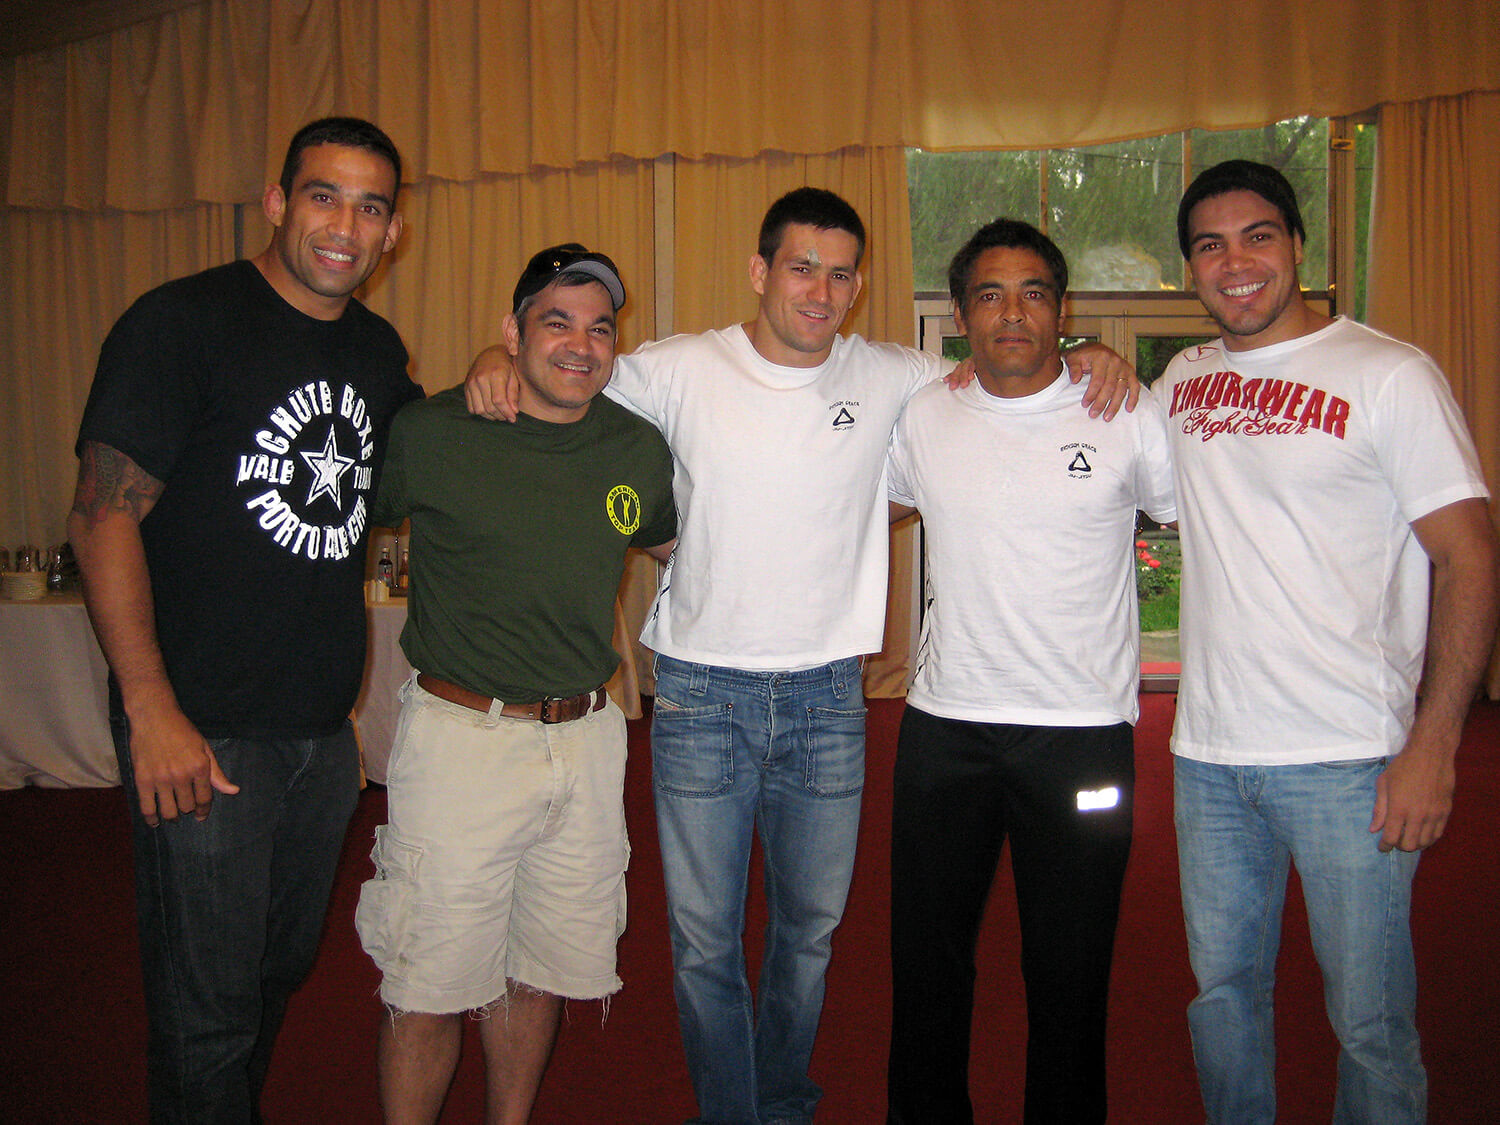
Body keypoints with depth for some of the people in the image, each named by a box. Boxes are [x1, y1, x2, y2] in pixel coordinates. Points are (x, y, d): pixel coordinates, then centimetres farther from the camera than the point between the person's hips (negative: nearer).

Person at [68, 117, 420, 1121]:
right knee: (209, 1012, 3)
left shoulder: (379, 349, 8)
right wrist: (150, 709, -20)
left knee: (283, 973, 22)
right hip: (203, 733, -6)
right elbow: (104, 519, -14)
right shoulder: (183, 323, -11)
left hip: (325, 732, 7)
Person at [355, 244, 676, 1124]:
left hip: (586, 739, 4)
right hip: (462, 733, -4)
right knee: (432, 988, 4)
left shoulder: (641, 449, 5)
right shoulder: (431, 434, -7)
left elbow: (670, 540, 23)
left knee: (539, 976, 18)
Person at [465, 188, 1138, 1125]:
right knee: (704, 938, 6)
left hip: (827, 697, 2)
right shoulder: (682, 370, -3)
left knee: (811, 928, 16)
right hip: (701, 693, -1)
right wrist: (496, 361, -12)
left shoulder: (891, 379, 1)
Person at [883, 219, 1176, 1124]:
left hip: (1083, 734, -2)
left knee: (1071, 972, 12)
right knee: (926, 957, 16)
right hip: (944, 727, 3)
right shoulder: (923, 418, 3)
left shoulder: (1131, 418, -4)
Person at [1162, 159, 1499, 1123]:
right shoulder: (1183, 378, 9)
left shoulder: (1391, 376, -6)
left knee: (1371, 1022, 5)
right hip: (1208, 754, 5)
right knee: (1223, 991, 17)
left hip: (1348, 761, -4)